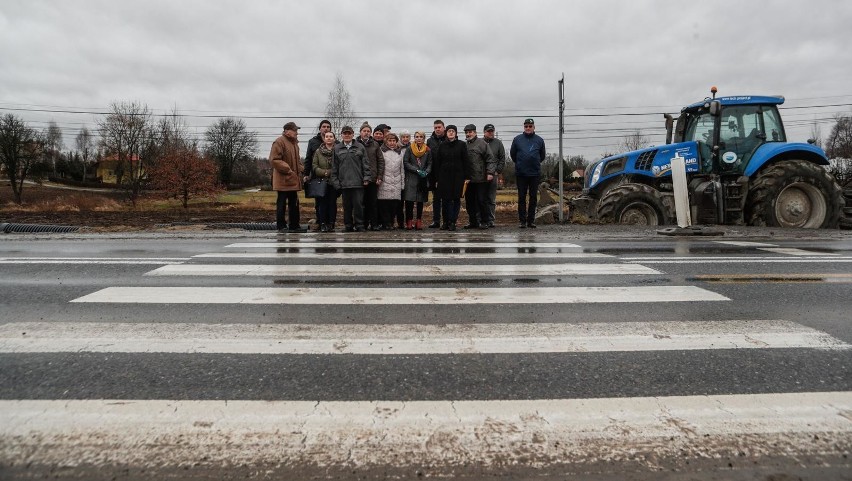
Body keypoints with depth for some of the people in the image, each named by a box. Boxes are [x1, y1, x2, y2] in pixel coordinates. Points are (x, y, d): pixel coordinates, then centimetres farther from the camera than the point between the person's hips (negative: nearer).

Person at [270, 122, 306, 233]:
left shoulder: (294, 143, 16)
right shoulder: (279, 142, -11)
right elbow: (274, 160, -17)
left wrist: (300, 170, 11)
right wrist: (288, 170, -18)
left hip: (294, 179, 9)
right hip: (283, 179, -9)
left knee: (294, 203, 12)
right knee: (282, 203, -1)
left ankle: (294, 225, 19)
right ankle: (281, 226, 5)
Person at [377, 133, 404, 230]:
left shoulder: (400, 153, 18)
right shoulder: (381, 151, 3)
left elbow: (402, 169, 19)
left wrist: (402, 184, 14)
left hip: (396, 183, 4)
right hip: (384, 182, -4)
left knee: (395, 204, 0)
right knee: (384, 204, -7)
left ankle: (390, 222, 11)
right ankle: (386, 223, 2)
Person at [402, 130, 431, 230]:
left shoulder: (428, 150, 8)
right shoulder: (409, 149, 2)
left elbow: (430, 164, 9)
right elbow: (405, 162, -3)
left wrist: (426, 172, -11)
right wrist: (417, 170, -12)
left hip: (423, 179, 2)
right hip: (411, 178, -2)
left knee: (420, 201, 6)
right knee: (409, 200, -8)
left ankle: (419, 221, 14)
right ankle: (409, 221, 1)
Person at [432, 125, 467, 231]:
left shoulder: (462, 145, 4)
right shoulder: (441, 146, 8)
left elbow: (465, 162, 1)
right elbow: (437, 163, 8)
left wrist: (465, 177, -5)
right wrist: (437, 179, 2)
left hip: (457, 177, -1)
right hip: (444, 176, 1)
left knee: (456, 199, 0)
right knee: (445, 199, 2)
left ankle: (452, 222, 5)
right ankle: (445, 222, 10)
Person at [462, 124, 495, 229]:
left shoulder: (481, 143, -1)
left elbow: (490, 159, -5)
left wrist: (490, 172, -14)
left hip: (480, 179, -5)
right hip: (468, 179, 5)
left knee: (482, 201, -2)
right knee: (469, 202, 8)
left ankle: (484, 222, 6)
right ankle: (473, 221, 18)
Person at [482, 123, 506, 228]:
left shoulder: (498, 143, 10)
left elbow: (502, 159, 10)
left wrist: (498, 171, 1)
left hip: (493, 175, 1)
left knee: (491, 199, 2)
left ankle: (491, 220, 7)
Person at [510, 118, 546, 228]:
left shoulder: (539, 140, 4)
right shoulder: (517, 139, 2)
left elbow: (542, 156, 16)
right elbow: (512, 154, 13)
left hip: (535, 173, 1)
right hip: (521, 173, -1)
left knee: (533, 197, 5)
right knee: (521, 197, 2)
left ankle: (531, 220, 13)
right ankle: (522, 220, 7)